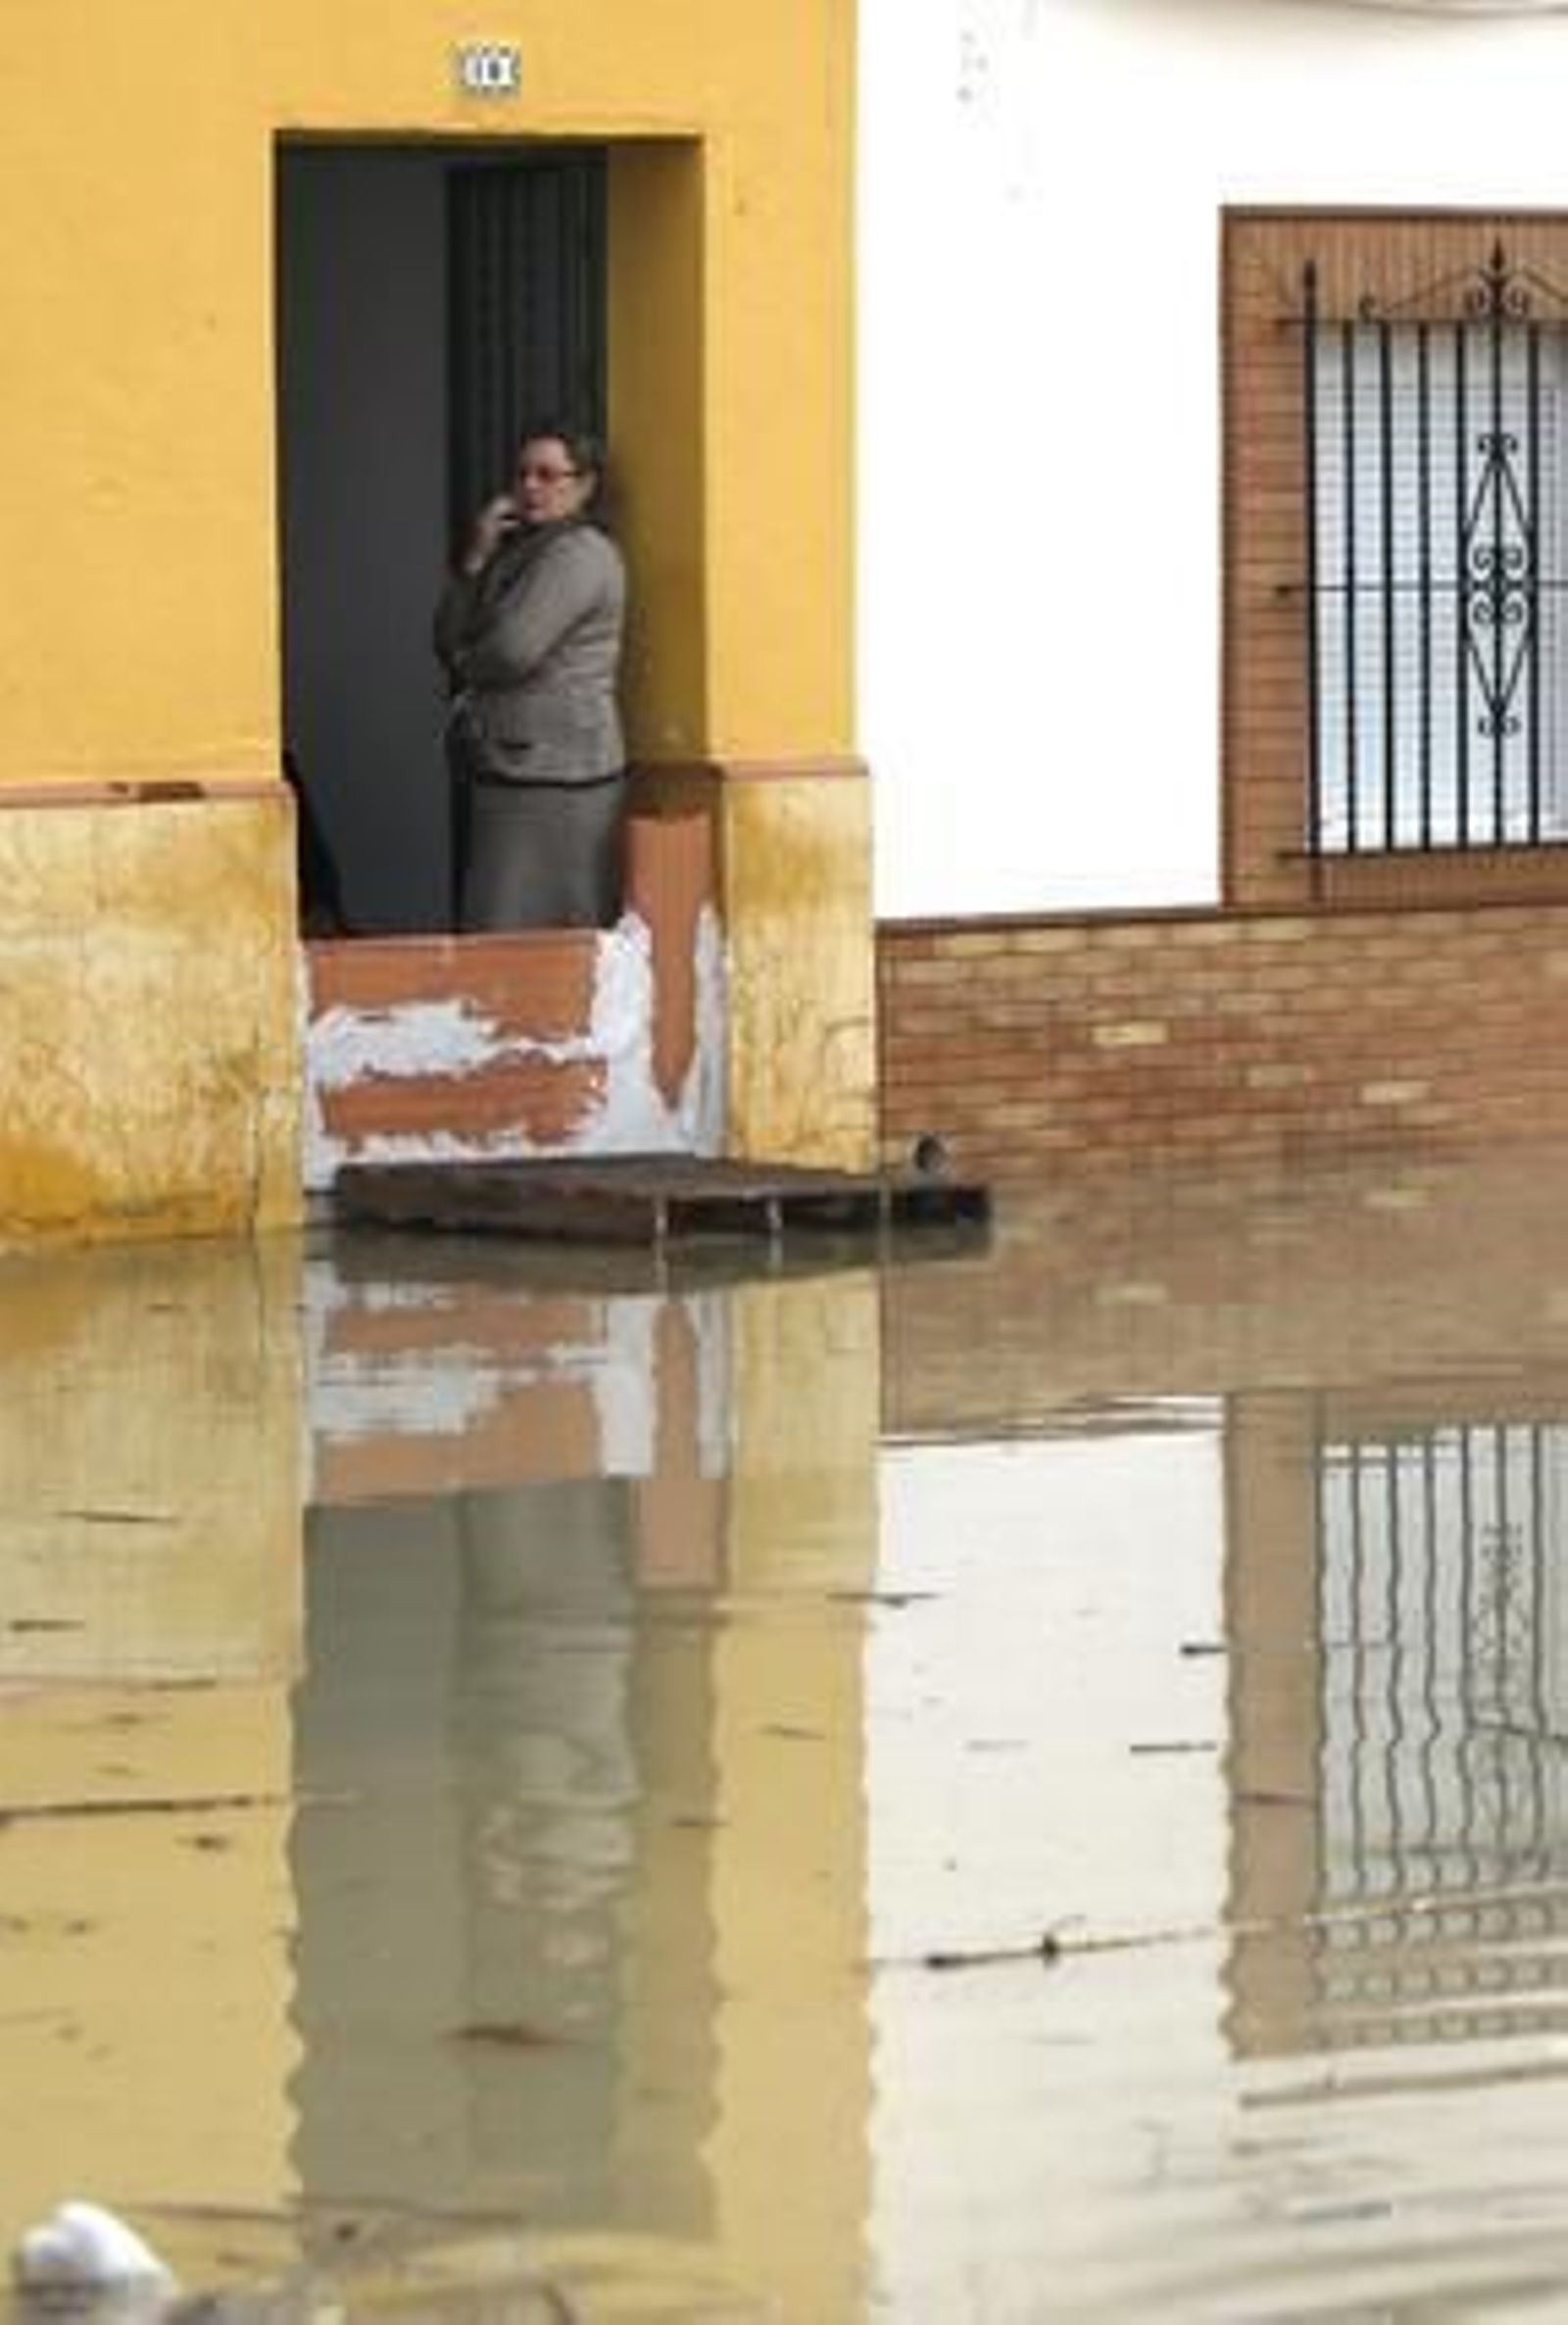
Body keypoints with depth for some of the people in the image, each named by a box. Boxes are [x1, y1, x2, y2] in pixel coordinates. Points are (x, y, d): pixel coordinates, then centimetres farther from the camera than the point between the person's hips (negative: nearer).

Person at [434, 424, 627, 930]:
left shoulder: (580, 553, -9)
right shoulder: (519, 552, 21)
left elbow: (512, 652, -18)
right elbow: (449, 641, 13)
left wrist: (464, 669, 5)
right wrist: (476, 558, 1)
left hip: (556, 779, -9)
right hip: (512, 772, 9)